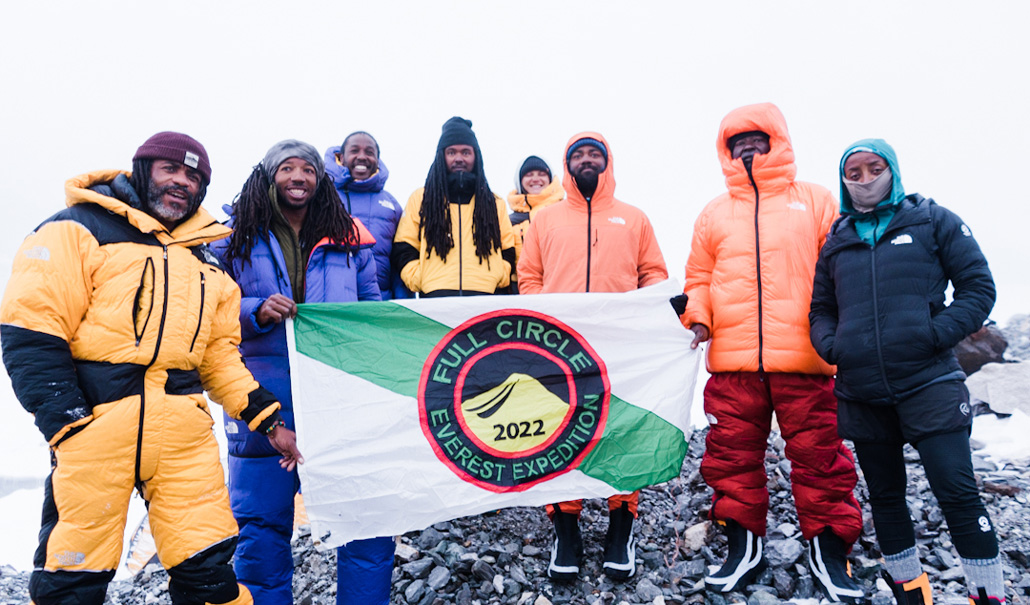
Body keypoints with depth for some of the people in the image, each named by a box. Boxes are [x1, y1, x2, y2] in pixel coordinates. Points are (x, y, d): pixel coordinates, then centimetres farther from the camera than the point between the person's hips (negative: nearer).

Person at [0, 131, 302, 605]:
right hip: (96, 422, -4)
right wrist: (66, 421, -13)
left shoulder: (207, 260, 19)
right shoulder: (78, 230, 2)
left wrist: (266, 421, 11)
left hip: (184, 429, 4)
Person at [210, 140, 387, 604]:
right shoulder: (236, 238, 7)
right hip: (265, 393, -1)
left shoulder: (348, 237, 12)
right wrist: (257, 312, -13)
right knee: (263, 523, 8)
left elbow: (371, 305, 17)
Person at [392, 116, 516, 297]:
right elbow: (403, 250, 13)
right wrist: (420, 282, -2)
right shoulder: (420, 199, 18)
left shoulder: (494, 203, 22)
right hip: (435, 298, -1)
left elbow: (509, 252, 22)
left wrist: (497, 279, 4)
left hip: (487, 299, 1)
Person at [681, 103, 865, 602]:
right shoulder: (714, 214, 16)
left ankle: (829, 553, 21)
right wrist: (698, 317, -1)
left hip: (804, 359, -2)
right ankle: (744, 546, 23)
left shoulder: (815, 202, 11)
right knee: (732, 456, 7)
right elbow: (699, 278, 16)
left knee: (819, 456, 3)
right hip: (732, 360, 2)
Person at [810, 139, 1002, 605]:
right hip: (860, 393, 4)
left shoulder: (933, 221, 5)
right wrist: (830, 345, -2)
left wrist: (936, 335, -13)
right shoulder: (836, 241, 13)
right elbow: (821, 310, 18)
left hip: (928, 383, -3)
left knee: (956, 490, -8)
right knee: (884, 493, 12)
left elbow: (978, 286, 1)